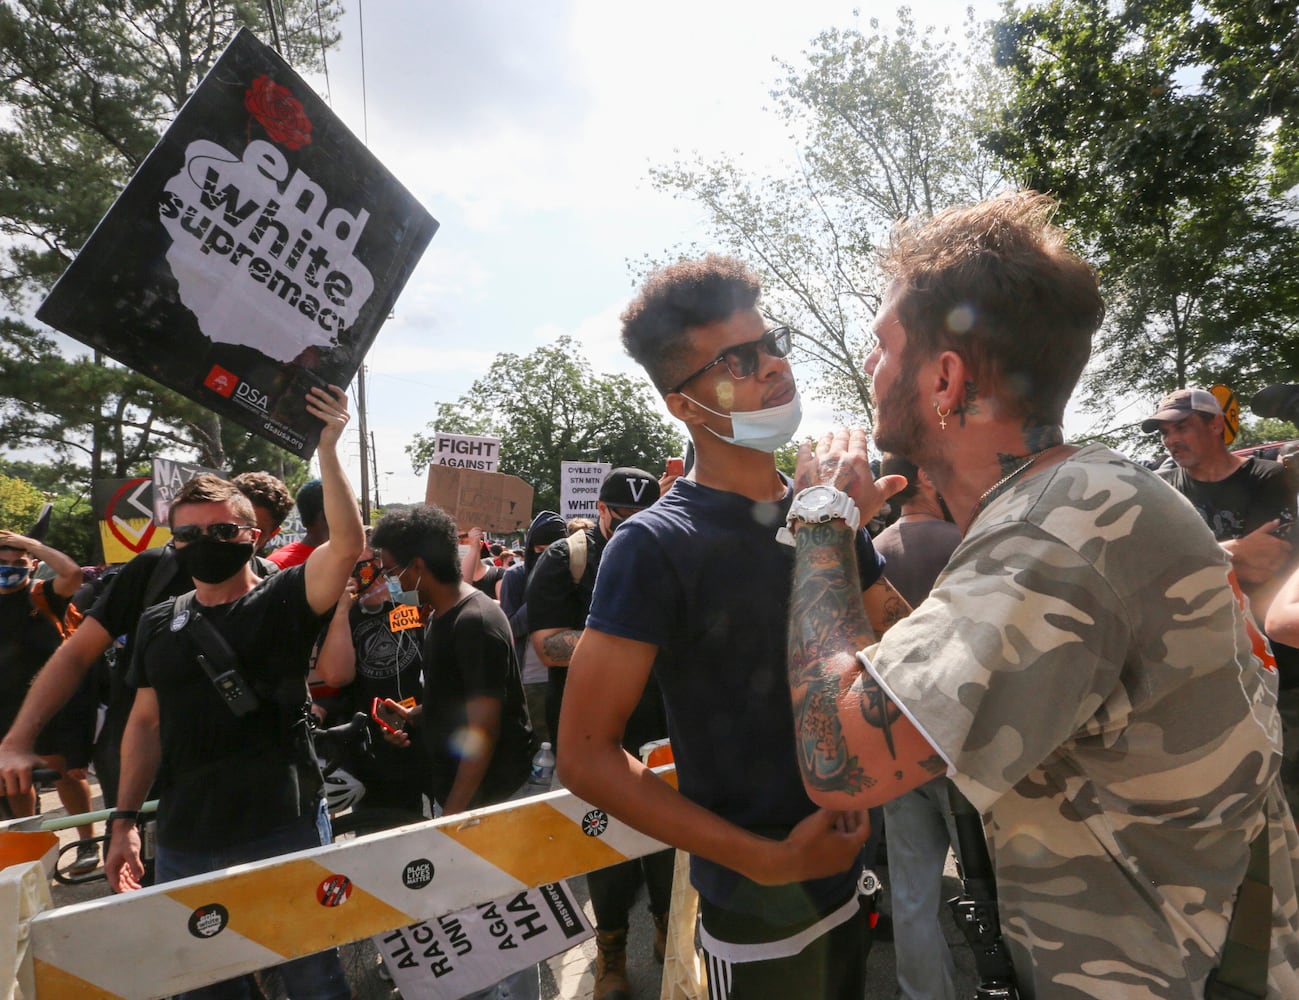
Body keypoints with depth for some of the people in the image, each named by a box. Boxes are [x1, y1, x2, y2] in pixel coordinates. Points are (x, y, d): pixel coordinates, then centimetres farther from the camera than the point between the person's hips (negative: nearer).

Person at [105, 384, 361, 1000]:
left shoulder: (283, 601, -6)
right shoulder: (159, 624, 8)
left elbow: (348, 544, -22)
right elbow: (146, 722, 13)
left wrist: (326, 450, -26)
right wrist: (124, 819, 8)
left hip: (284, 833, -4)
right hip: (183, 844, 4)